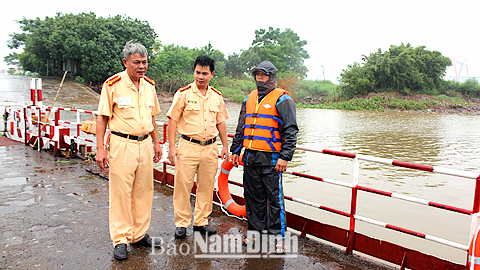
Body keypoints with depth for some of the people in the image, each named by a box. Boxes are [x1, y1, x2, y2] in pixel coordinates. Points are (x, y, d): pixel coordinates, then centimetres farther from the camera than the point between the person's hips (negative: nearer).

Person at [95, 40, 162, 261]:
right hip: (122, 145, -5)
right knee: (120, 192, -1)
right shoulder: (113, 85, -7)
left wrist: (156, 143, 17)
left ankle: (139, 234, 25)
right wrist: (100, 149, -11)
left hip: (145, 144, 6)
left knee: (144, 191, 11)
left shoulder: (149, 85, 9)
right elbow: (102, 118, -6)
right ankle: (120, 240, 12)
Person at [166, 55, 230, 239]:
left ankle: (201, 221, 25)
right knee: (183, 186, 0)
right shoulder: (183, 93, -3)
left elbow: (221, 123, 16)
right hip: (188, 146, -4)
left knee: (206, 187, 10)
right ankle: (182, 223, 16)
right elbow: (173, 120, -4)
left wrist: (225, 146, 14)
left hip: (210, 148, 4)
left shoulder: (217, 96, 9)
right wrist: (171, 147, -9)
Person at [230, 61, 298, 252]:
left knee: (274, 198, 0)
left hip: (271, 159, -6)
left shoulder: (282, 99, -3)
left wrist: (285, 157, -15)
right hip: (250, 157, 6)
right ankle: (255, 231, 27)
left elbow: (290, 130, -8)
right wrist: (235, 151, 18)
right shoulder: (249, 99, 17)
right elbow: (241, 128, 23)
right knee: (253, 197, 13)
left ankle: (277, 237, 12)